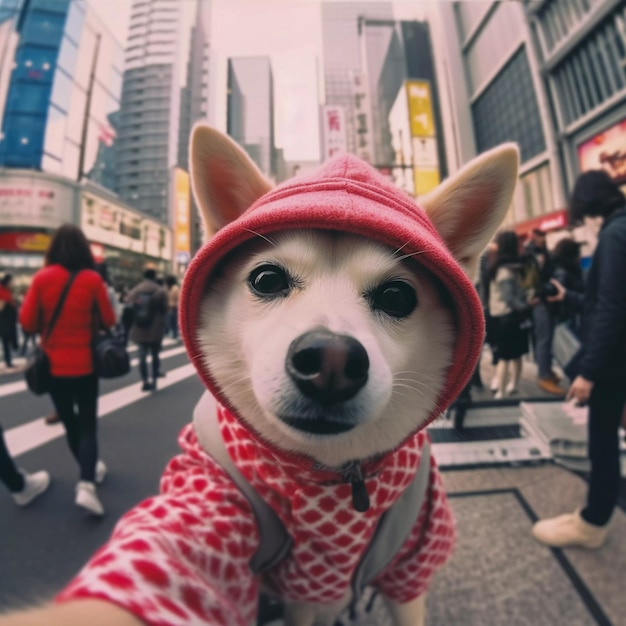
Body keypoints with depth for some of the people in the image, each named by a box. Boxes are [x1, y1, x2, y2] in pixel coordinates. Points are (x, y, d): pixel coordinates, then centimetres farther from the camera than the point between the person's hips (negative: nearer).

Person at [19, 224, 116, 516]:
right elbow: (109, 320, -4)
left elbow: (27, 322, -5)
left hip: (54, 365, 2)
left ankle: (89, 470, 35)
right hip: (84, 365, -2)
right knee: (88, 424, 10)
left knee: (68, 421, 20)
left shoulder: (42, 277, -7)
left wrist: (50, 325, 15)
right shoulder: (92, 278, -10)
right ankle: (86, 485, -3)